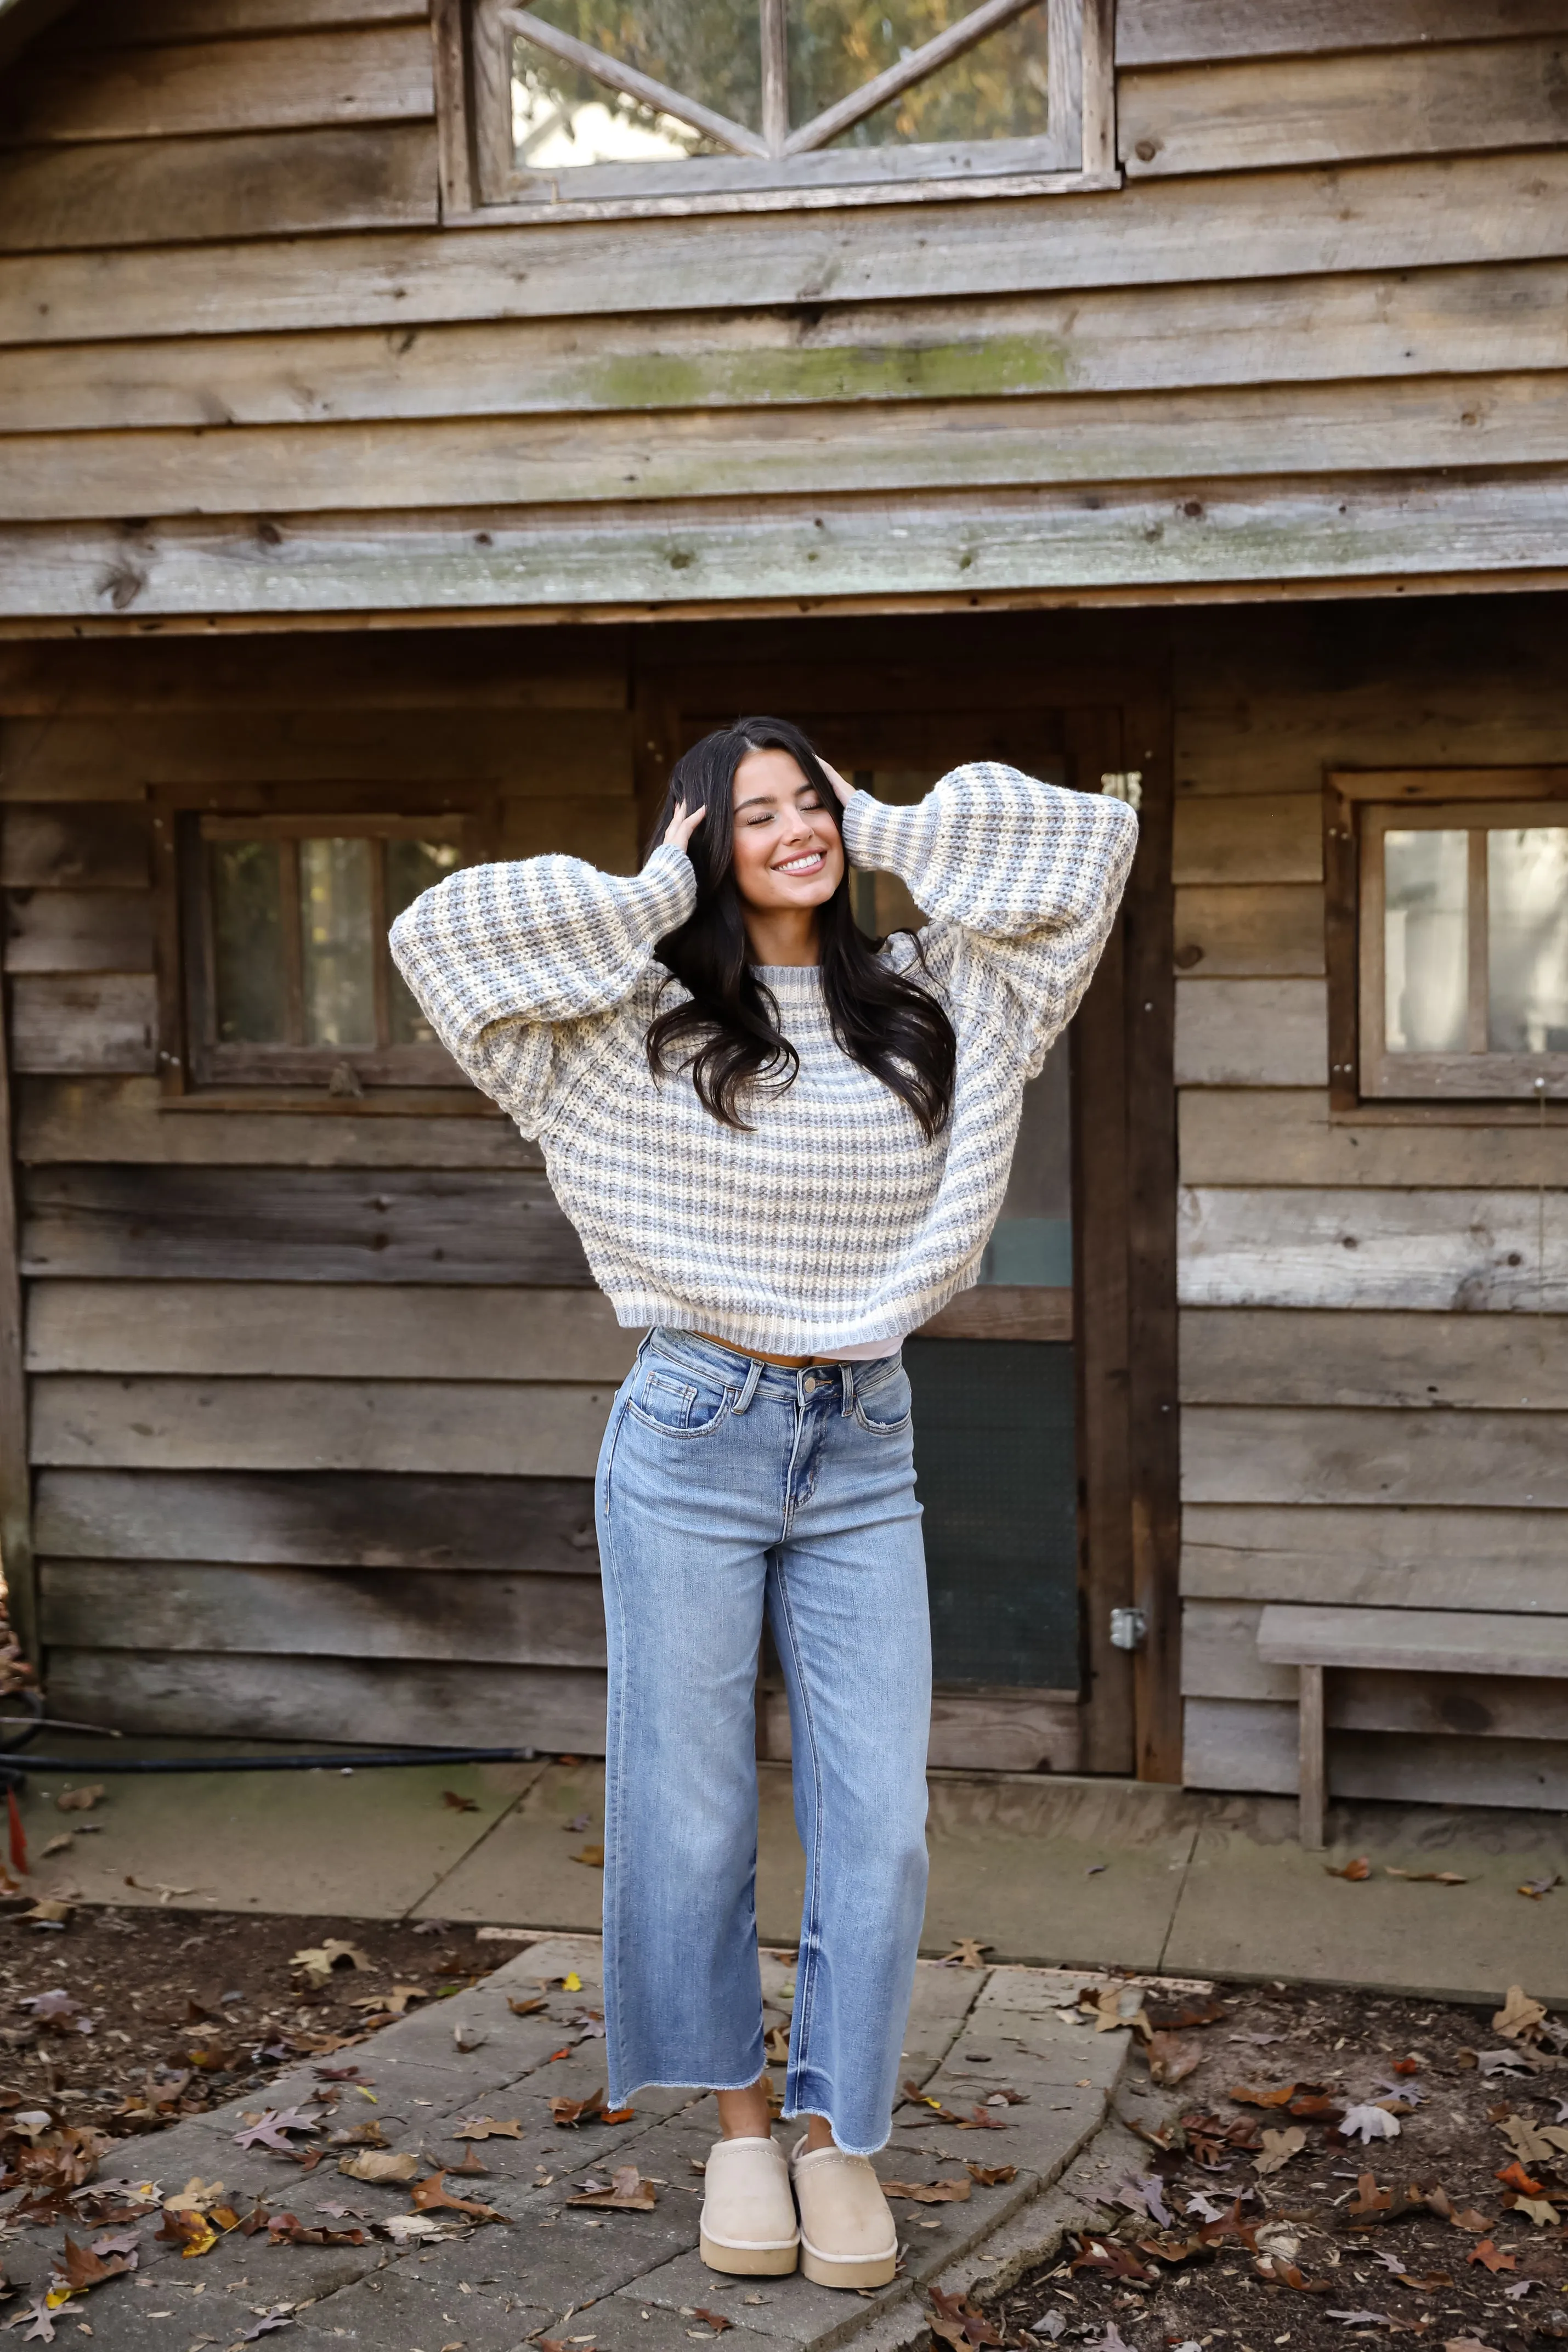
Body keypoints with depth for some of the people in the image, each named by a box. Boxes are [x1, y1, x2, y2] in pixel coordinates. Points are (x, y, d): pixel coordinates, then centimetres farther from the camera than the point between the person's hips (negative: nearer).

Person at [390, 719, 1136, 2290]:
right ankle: (736, 2121, 25)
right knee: (690, 1813, 7)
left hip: (863, 1453, 3)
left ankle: (833, 2131, 19)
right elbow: (441, 932, -10)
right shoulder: (642, 1020, -1)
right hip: (692, 1441, -2)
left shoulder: (925, 1001, 7)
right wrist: (655, 894, -4)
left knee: (879, 1824, 1)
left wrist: (890, 832, 5)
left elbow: (1086, 840, 9)